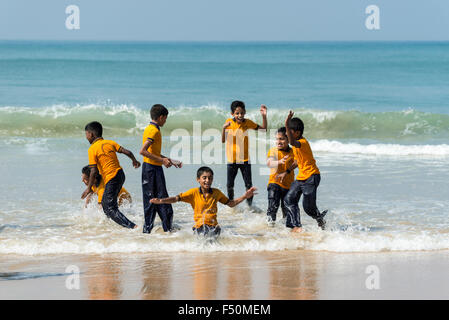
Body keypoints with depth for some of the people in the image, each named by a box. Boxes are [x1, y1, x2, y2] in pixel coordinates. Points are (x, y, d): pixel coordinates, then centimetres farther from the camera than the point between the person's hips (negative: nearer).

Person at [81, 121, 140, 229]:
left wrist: (89, 188, -7)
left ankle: (132, 227, -17)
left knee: (110, 208, -5)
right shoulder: (110, 143, 8)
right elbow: (127, 152, 6)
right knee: (105, 203, 26)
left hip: (111, 179, -8)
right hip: (120, 174, 8)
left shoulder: (92, 149, -9)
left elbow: (94, 171, -14)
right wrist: (134, 161, 27)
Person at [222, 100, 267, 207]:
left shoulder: (247, 122, -2)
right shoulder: (229, 122, -5)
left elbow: (263, 129, 4)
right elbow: (223, 140, -7)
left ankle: (250, 204, 12)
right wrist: (224, 128, -23)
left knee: (248, 184, -1)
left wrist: (264, 116, -10)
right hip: (232, 159, 0)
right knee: (230, 185, 4)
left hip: (245, 159, 0)